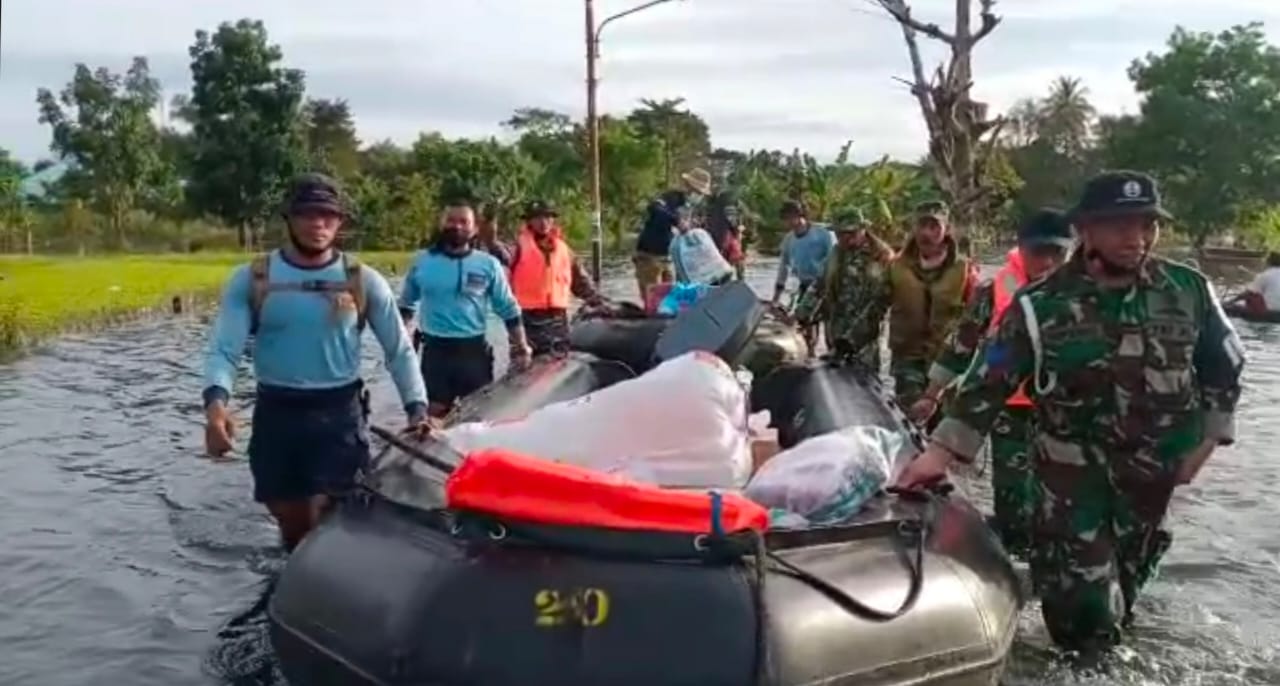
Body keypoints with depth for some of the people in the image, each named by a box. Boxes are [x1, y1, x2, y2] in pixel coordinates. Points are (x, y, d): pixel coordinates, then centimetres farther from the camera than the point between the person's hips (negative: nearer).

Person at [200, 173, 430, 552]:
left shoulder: (364, 281, 0)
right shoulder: (251, 280, 0)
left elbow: (400, 350, 4)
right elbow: (223, 349, -7)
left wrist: (417, 408, -9)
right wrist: (216, 400, -28)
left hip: (340, 413, -1)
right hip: (276, 414, 2)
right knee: (292, 526, 12)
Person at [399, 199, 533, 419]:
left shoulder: (488, 264, -2)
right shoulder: (422, 261, 3)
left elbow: (508, 310, 4)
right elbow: (406, 305, 15)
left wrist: (521, 348, 1)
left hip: (474, 350, -1)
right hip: (435, 350, 1)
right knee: (434, 413, 6)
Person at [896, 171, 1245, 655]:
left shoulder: (1189, 290, -5)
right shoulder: (1041, 306, -13)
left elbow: (1225, 365, 9)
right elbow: (989, 382, -14)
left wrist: (1207, 438, 3)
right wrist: (940, 451, -21)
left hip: (1156, 469, 3)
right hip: (1073, 474, -3)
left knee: (1125, 580, 19)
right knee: (1082, 597, -4)